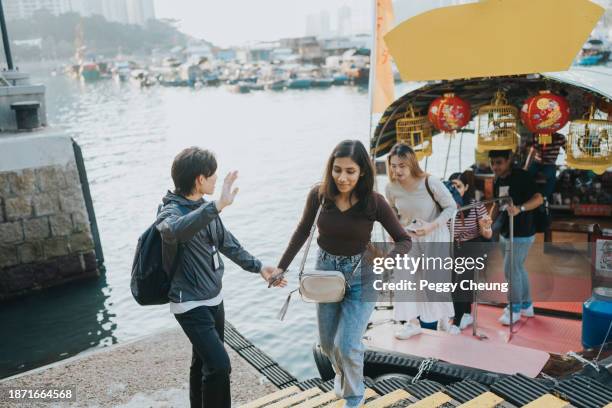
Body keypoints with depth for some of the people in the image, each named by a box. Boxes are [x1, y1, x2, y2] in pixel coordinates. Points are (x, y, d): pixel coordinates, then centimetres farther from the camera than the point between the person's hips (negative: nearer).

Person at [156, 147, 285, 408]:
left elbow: (226, 242, 16)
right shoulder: (171, 212, -20)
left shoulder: (205, 207, 4)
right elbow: (175, 230, -46)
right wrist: (218, 206, -54)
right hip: (191, 305, -8)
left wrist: (258, 267, 15)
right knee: (219, 365, -14)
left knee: (204, 361, 19)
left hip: (214, 298, 8)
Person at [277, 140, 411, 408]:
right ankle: (342, 373, 51)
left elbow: (404, 240, -12)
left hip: (360, 276, -3)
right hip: (325, 272, 3)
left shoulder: (374, 202, -20)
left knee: (347, 345, -6)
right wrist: (282, 267, 3)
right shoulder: (319, 194, -14)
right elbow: (302, 232, 2)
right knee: (328, 343, 16)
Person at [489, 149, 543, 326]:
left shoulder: (522, 176, -16)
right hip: (505, 233, 8)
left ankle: (515, 309, 11)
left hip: (521, 234, -8)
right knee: (518, 269, 17)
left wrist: (520, 208, -39)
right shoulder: (497, 181, 7)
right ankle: (526, 305, 31)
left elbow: (538, 199, -23)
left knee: (511, 270, -5)